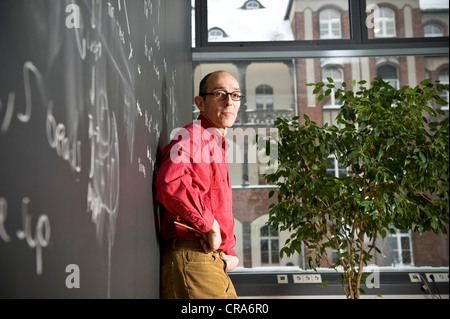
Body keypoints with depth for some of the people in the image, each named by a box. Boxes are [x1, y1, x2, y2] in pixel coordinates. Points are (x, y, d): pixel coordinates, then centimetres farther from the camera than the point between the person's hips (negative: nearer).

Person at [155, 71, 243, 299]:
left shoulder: (216, 144, 22)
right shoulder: (193, 136, -10)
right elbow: (171, 184, -31)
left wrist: (229, 252, 16)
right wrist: (210, 226, -20)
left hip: (212, 260, 10)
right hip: (191, 258, -10)